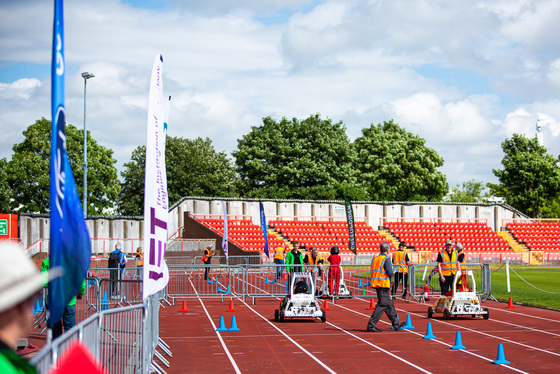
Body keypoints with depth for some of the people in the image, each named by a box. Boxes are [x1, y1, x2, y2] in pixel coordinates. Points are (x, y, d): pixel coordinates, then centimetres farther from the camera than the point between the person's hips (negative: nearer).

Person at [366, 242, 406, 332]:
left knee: (389, 304, 15)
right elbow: (390, 273, -18)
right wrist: (393, 272, 5)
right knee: (382, 305, -6)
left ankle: (396, 324, 23)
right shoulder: (386, 259, -10)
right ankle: (371, 326, -9)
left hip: (376, 284, 9)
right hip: (383, 285, -9)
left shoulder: (375, 259, 14)